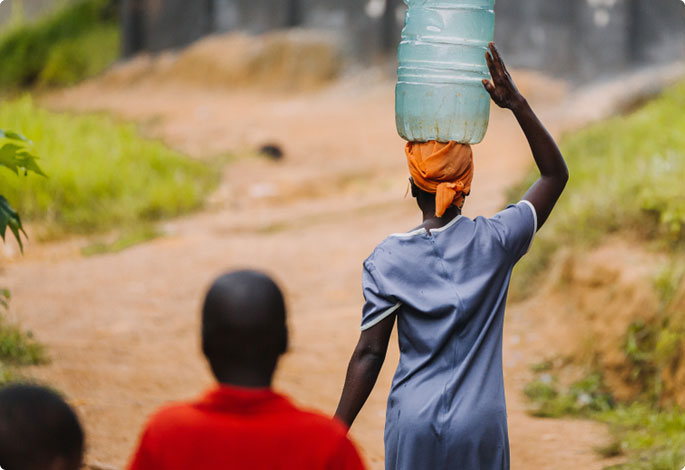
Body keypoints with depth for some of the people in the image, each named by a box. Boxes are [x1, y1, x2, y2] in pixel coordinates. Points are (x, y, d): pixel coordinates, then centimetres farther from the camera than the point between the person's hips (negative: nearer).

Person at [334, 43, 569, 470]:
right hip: (480, 427, 0)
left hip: (413, 423, 0)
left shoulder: (388, 259, -5)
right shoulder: (494, 242, -4)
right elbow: (555, 174, 9)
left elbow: (370, 353, -7)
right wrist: (517, 103, 2)